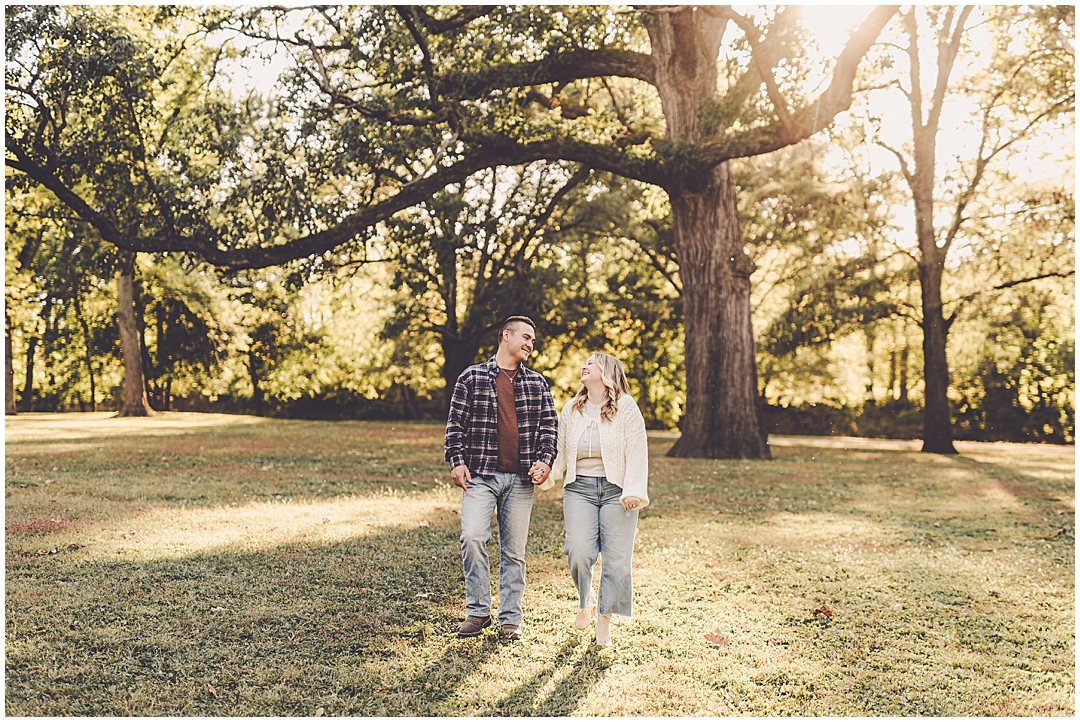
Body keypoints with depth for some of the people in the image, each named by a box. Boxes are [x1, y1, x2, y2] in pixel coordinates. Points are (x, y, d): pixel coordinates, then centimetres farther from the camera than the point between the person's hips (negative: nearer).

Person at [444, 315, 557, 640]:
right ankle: (477, 611, 1)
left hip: (521, 479, 2)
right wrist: (457, 461, -5)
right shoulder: (471, 377, 5)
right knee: (472, 537, -16)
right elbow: (456, 423, 4)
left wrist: (545, 459, -3)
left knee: (514, 550, 5)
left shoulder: (536, 383, 12)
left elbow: (549, 424, 11)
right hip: (480, 476, -2)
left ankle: (510, 618, 17)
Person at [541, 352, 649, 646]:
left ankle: (604, 621, 16)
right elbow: (560, 451, 13)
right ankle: (584, 602, 18)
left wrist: (633, 492, -12)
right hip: (580, 489, 2)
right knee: (578, 553, -13)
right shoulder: (571, 410, 11)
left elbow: (637, 452, -4)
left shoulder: (626, 407, 0)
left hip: (616, 490, -2)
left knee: (617, 560, -2)